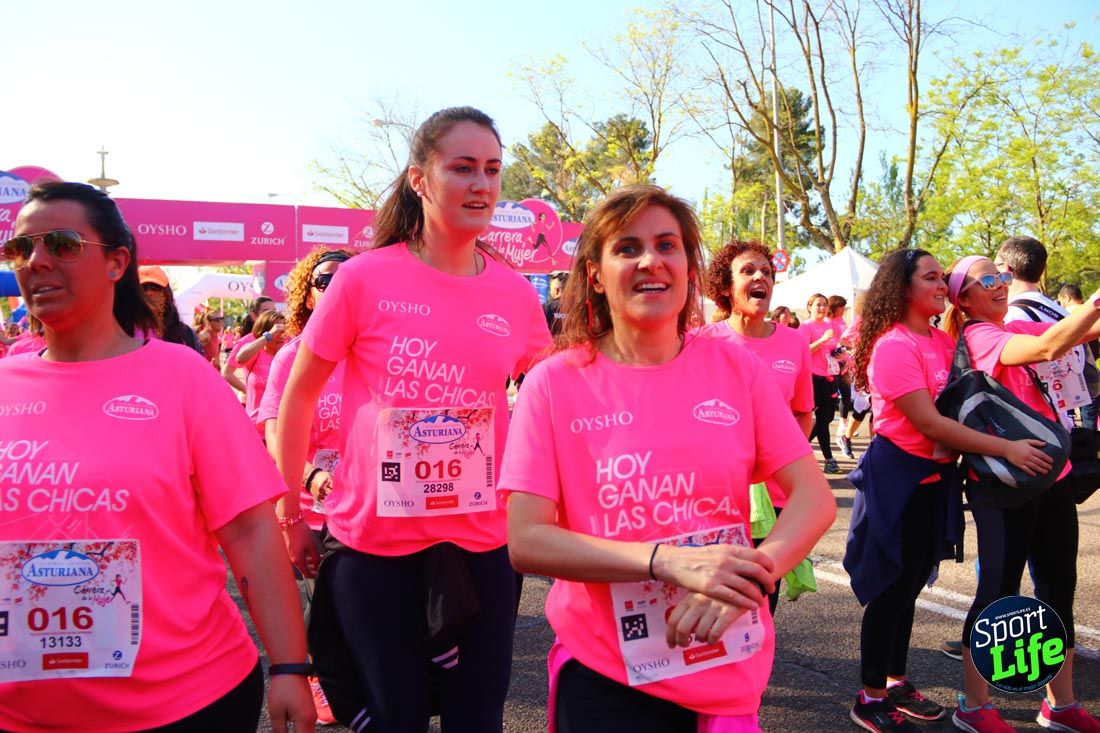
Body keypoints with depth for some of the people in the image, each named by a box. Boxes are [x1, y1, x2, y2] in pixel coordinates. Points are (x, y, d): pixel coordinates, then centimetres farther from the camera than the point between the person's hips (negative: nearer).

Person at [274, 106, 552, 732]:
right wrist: (291, 516, 2)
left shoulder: (516, 294, -1)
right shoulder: (364, 279, -8)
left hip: (484, 542, 3)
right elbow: (298, 398, 1)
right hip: (374, 543, -2)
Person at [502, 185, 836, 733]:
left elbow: (814, 498, -4)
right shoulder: (553, 383, -9)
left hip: (732, 668, 2)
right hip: (605, 675, -2)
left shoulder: (735, 367, -3)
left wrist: (752, 574, -23)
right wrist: (671, 562, -24)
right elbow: (526, 542, -13)